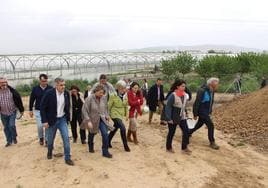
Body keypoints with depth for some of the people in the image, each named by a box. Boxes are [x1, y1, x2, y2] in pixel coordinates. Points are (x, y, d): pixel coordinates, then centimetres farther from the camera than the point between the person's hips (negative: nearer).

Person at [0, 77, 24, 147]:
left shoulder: (12, 91, -13)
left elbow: (18, 100, -5)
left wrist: (21, 110, -1)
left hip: (12, 112, -3)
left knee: (11, 125, -10)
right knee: (6, 128, 10)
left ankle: (14, 138, 16)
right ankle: (9, 141, 24)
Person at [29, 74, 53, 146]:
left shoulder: (50, 88, -6)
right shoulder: (35, 89, -3)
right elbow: (32, 100, 6)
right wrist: (30, 110, 7)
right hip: (38, 111, 0)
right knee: (40, 126, -2)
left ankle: (47, 140, 20)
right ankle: (41, 138, 25)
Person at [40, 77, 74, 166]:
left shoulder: (66, 93, -4)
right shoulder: (49, 93, -17)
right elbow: (42, 107, -13)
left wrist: (67, 118, 9)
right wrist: (44, 121, -15)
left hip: (62, 119, 3)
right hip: (52, 120, -2)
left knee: (66, 138, -5)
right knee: (50, 138, 15)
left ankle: (67, 158, 5)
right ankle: (49, 151, 46)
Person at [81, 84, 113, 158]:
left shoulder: (103, 98, -8)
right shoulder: (89, 99, -21)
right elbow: (84, 110, -19)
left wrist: (106, 115, 0)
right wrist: (88, 121, -24)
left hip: (102, 119, 2)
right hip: (93, 120, -2)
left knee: (105, 134, -12)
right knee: (92, 134, 19)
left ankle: (105, 152, 0)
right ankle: (91, 147, 47)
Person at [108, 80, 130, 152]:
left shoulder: (125, 96, 0)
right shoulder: (113, 96, -16)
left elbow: (126, 105, 11)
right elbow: (109, 106, -8)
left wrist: (126, 114, 9)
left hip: (121, 115, 7)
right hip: (115, 114, -7)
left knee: (115, 129, 17)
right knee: (123, 128, -16)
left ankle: (108, 142, 36)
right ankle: (126, 146, -5)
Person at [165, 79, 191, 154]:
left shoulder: (185, 95, -1)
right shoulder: (173, 95, -21)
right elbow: (168, 107, -20)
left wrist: (185, 113, 8)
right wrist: (169, 118, -22)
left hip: (182, 117, 6)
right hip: (173, 118, -6)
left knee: (186, 131, 1)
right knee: (171, 132, 9)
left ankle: (184, 147, 17)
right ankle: (168, 148, 29)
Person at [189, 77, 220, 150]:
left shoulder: (211, 91, 3)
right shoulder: (202, 91, -24)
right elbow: (197, 103, -21)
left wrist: (210, 112, 17)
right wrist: (195, 114, -18)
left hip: (206, 112, 9)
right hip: (202, 112, -9)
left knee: (199, 124, 20)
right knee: (210, 125, -10)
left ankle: (188, 132, 42)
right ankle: (212, 143, 3)